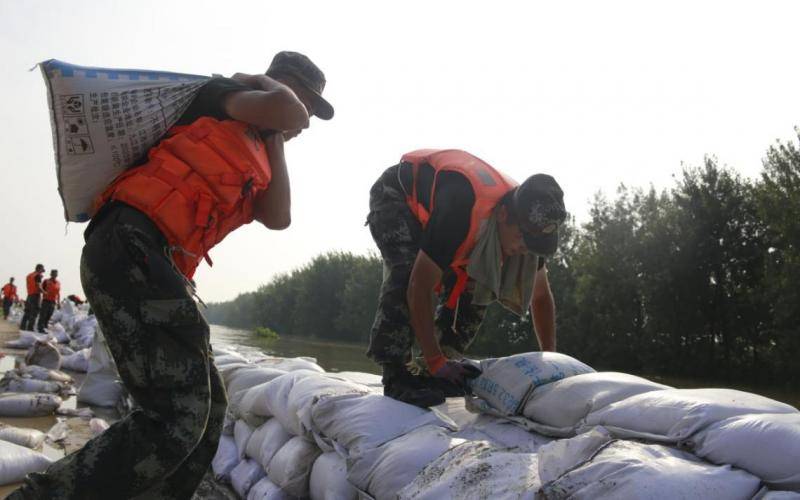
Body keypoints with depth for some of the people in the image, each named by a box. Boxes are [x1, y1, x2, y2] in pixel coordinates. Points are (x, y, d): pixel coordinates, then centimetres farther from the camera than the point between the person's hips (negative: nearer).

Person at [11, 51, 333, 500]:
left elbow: (278, 218, 15)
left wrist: (275, 141, 20)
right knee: (178, 416, -18)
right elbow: (285, 111, -13)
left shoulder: (255, 156, 29)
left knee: (206, 411, 10)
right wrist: (265, 83, 10)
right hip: (131, 247, -10)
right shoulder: (226, 95, 8)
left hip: (156, 264, 10)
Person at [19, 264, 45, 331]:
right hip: (36, 295, -8)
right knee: (34, 313, -5)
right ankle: (30, 328, -8)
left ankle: (22, 327, 15)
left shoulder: (28, 275, 16)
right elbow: (38, 287, -17)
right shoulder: (38, 275, -8)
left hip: (29, 295, 8)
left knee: (27, 312, 14)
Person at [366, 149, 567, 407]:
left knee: (473, 287, -7)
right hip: (396, 195, -7)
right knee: (406, 274, -31)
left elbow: (541, 297, -5)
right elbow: (420, 288, -37)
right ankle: (395, 372, -24)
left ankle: (445, 367, 5)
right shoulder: (460, 212, -44)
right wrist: (435, 362, -33)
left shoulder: (529, 222, -21)